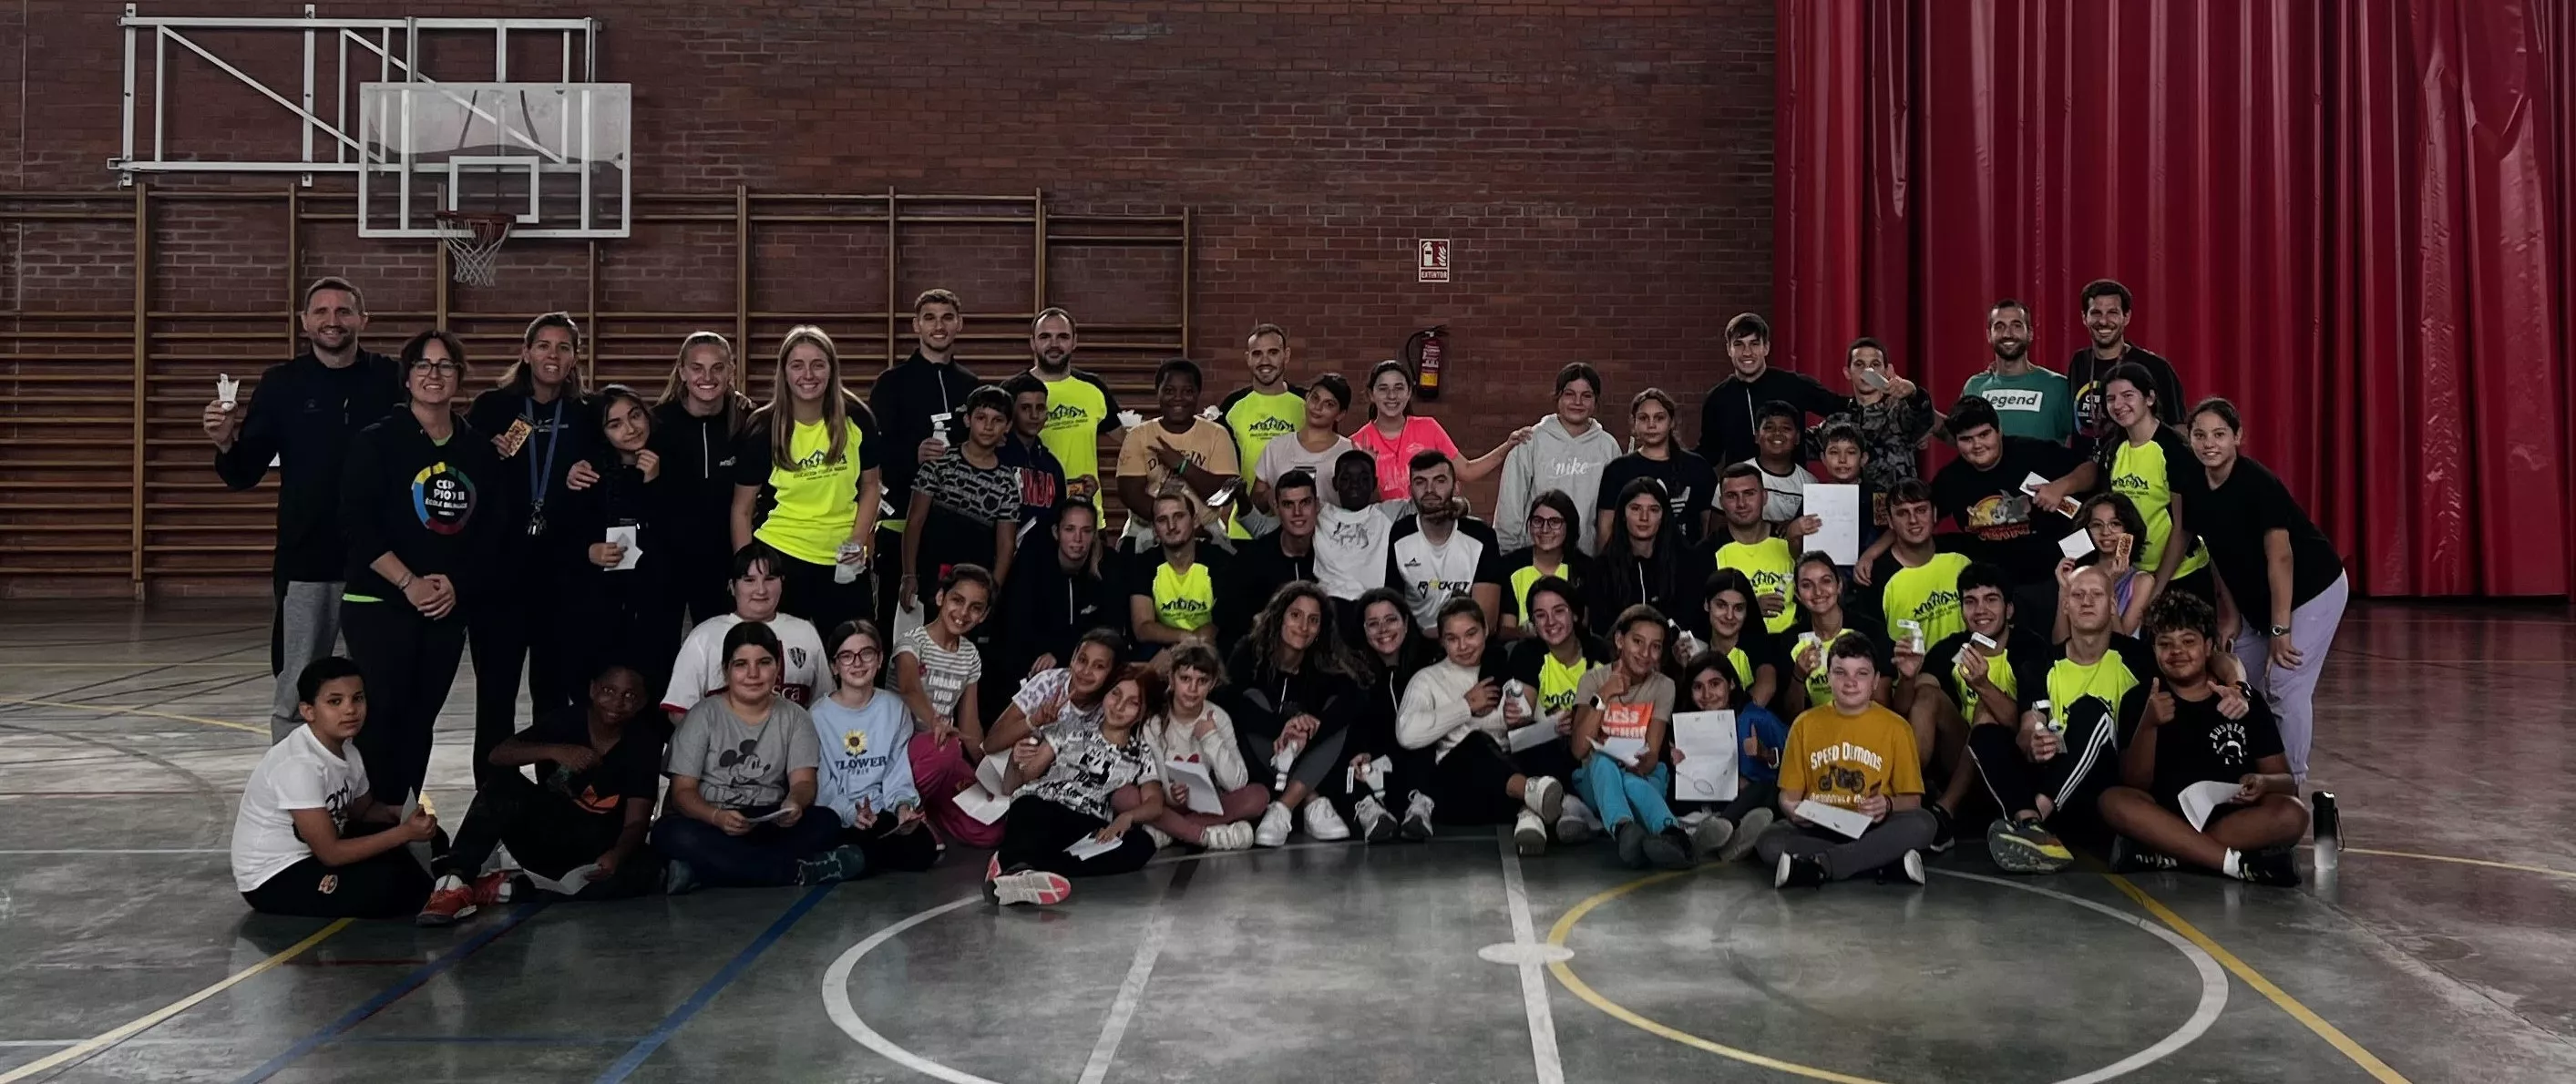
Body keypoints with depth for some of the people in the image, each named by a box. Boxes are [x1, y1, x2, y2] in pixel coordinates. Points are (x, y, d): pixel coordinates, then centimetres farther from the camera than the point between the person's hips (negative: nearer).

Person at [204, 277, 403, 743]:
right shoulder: (281, 384, 2)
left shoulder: (392, 380, 2)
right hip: (305, 563, 0)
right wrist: (226, 443, -18)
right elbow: (244, 476, 3)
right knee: (294, 696, 4)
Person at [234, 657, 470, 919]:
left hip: (312, 855, 9)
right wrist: (404, 832, -25)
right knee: (389, 883, -28)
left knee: (430, 839, 0)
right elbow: (330, 853, -26)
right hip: (274, 880, -9)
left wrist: (398, 814, -7)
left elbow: (362, 810, 15)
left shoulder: (345, 749, -1)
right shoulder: (300, 765, -27)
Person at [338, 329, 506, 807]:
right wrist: (408, 583, -16)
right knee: (382, 717, -8)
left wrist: (456, 584, -7)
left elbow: (494, 529, 6)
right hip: (379, 604, -3)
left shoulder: (479, 449, 8)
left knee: (421, 718, 8)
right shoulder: (377, 442, -2)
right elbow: (357, 525, -9)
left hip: (451, 606, 4)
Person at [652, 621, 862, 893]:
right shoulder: (704, 715, 0)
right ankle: (798, 872, -34)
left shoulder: (794, 717, 7)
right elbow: (683, 791, -7)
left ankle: (700, 872, -33)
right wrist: (718, 817, -30)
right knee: (672, 834, -36)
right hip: (708, 824, -2)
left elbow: (803, 782, -4)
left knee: (827, 824, -27)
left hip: (770, 826, 2)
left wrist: (794, 804, -30)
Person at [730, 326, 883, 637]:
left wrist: (859, 540, -6)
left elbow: (869, 486, 8)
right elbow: (742, 510, -2)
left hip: (843, 561, 2)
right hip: (780, 558, -2)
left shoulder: (857, 419, -4)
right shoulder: (763, 428, -8)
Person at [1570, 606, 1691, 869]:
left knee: (1631, 781, -39)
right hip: (1597, 780, 0)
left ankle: (1672, 835, -69)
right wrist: (1603, 697, -20)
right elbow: (1579, 750, -11)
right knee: (1602, 760, -38)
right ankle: (1624, 828, -67)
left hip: (1643, 779, 0)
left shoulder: (1663, 687, 2)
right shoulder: (1594, 680, 1)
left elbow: (1653, 753, -11)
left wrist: (1645, 763, -37)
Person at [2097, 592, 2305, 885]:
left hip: (2234, 820, 1)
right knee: (2113, 801, -29)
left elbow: (2287, 781, 7)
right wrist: (2149, 725, -21)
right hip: (2166, 820, -1)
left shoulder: (2245, 701, 8)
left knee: (2292, 815, -27)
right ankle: (2238, 863, -31)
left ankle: (2163, 856, -27)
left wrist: (2263, 783, -17)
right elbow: (2134, 784, -5)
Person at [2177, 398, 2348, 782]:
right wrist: (2231, 613, 4)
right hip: (2256, 598, 7)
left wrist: (2280, 628, -26)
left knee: (2285, 686, -13)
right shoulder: (2191, 485, -7)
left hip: (2312, 589, -7)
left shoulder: (2258, 483, -26)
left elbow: (2280, 557, -26)